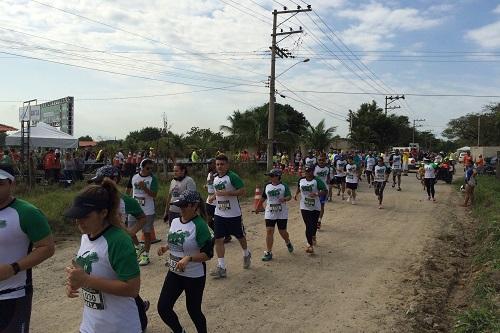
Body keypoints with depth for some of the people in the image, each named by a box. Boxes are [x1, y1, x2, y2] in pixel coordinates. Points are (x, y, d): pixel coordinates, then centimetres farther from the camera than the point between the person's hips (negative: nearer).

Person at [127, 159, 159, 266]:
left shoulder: (152, 179, -11)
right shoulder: (134, 177, 1)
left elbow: (154, 195, -18)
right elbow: (129, 189, 17)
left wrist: (144, 187, -29)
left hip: (147, 211, -4)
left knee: (147, 233, 5)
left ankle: (146, 255, 18)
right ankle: (139, 248, 34)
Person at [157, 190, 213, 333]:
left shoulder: (200, 226, -21)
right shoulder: (175, 221, 1)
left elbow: (207, 254, -21)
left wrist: (188, 258, -33)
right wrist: (165, 248, -2)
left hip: (194, 276, -7)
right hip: (174, 273, 7)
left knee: (194, 311, 9)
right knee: (163, 308, 7)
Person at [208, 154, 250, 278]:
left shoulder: (232, 176, -15)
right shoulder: (215, 178, 9)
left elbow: (242, 191, -21)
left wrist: (226, 193, -27)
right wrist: (213, 196, 6)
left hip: (233, 214, -6)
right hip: (219, 214, 6)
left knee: (240, 236, 14)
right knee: (218, 239, -1)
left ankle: (246, 254, 43)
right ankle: (221, 267, 5)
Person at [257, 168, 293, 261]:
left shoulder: (284, 186, -6)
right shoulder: (267, 186, 5)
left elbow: (289, 196, -12)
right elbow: (263, 198, 15)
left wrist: (285, 199, -33)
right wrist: (257, 208, 17)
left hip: (282, 214, -2)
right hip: (269, 213, 3)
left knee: (282, 232, 7)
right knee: (269, 231, -6)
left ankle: (288, 243, 41)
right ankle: (268, 253, 1)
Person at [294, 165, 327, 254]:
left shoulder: (317, 181, -14)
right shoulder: (301, 180, 0)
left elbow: (325, 191, -17)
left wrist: (316, 194, -31)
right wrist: (296, 194, 6)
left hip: (315, 207, -1)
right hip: (304, 207, 2)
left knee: (314, 224, 14)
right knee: (308, 226, -4)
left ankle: (313, 236, 47)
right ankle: (310, 244, 4)